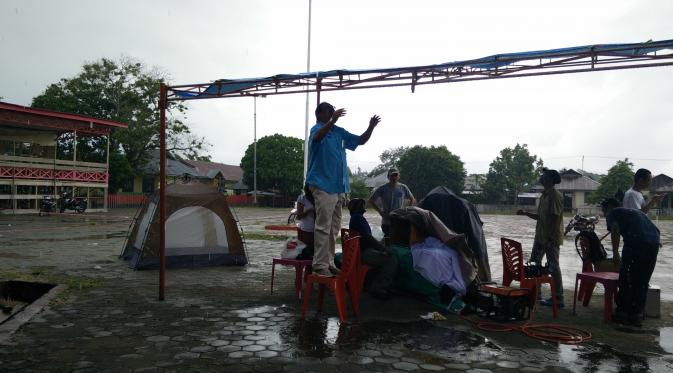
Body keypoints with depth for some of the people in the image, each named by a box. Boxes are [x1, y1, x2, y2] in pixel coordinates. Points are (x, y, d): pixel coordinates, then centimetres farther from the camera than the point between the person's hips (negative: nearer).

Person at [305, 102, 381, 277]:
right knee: (323, 227, -10)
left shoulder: (339, 132, 15)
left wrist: (371, 127, 3)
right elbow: (317, 137, -29)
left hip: (338, 186, 8)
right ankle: (320, 265, -7)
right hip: (323, 185, -8)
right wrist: (332, 121, -42)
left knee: (334, 228, 11)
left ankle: (329, 263, 19)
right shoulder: (317, 128, -5)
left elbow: (360, 140, 20)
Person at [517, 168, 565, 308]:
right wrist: (525, 213, 8)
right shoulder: (544, 195, 14)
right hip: (540, 237, 10)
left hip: (551, 238, -10)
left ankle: (558, 299, 6)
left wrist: (551, 238, -23)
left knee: (553, 267, -2)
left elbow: (555, 219, -20)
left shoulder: (555, 196, -15)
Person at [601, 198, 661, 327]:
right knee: (642, 281, 16)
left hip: (635, 243, -6)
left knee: (626, 280, 6)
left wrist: (615, 253, -2)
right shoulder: (636, 211, 35)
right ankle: (637, 315, 20)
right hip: (653, 243, 7)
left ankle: (622, 312, 12)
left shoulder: (612, 213, 15)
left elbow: (615, 230, -5)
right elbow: (656, 230, 32)